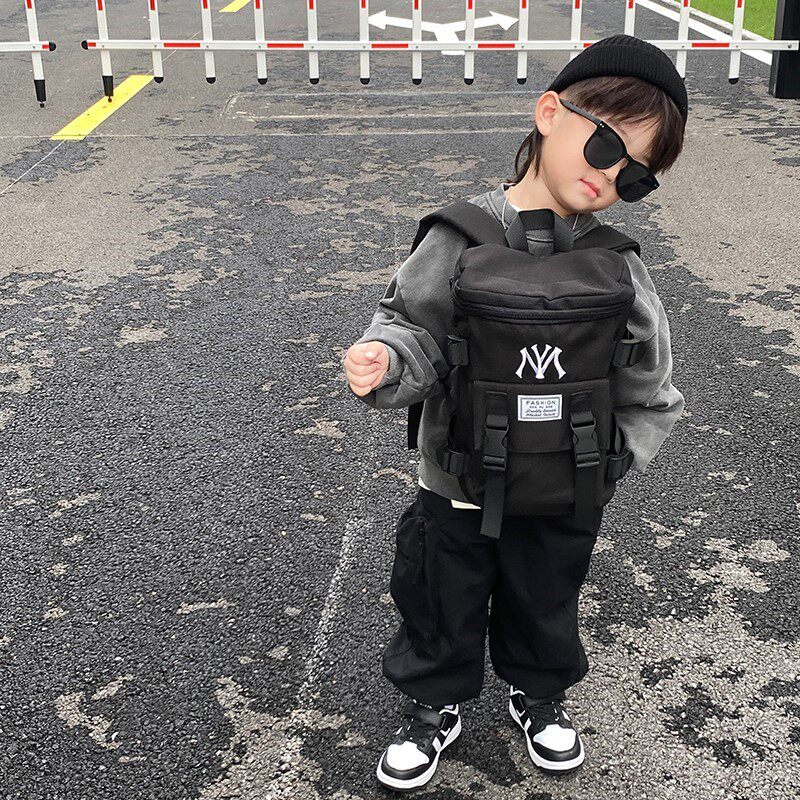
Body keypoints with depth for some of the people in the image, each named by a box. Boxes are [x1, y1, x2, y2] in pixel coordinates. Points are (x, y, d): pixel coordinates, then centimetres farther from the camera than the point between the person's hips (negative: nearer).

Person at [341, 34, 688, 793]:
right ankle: (434, 707, 46)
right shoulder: (462, 238, -16)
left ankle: (539, 694, 54)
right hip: (456, 491, -1)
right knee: (439, 609, 18)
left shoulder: (615, 264, -9)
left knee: (545, 608, 24)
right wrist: (384, 358, -31)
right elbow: (418, 331, -11)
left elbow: (648, 389, -1)